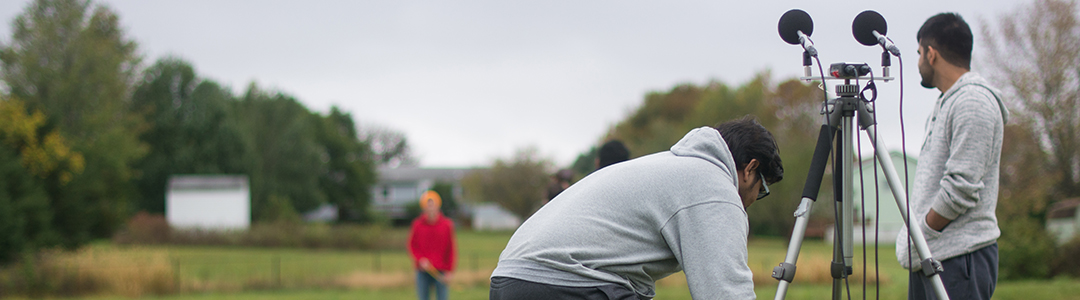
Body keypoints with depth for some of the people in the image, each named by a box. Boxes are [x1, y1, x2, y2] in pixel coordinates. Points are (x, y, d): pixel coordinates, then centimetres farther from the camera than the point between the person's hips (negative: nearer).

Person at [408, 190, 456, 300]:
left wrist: (449, 271, -3)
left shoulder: (446, 224, 0)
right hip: (423, 272, 1)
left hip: (441, 272, -1)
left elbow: (451, 250, 2)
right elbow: (412, 247, 8)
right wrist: (420, 260, -11)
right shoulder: (418, 225, 2)